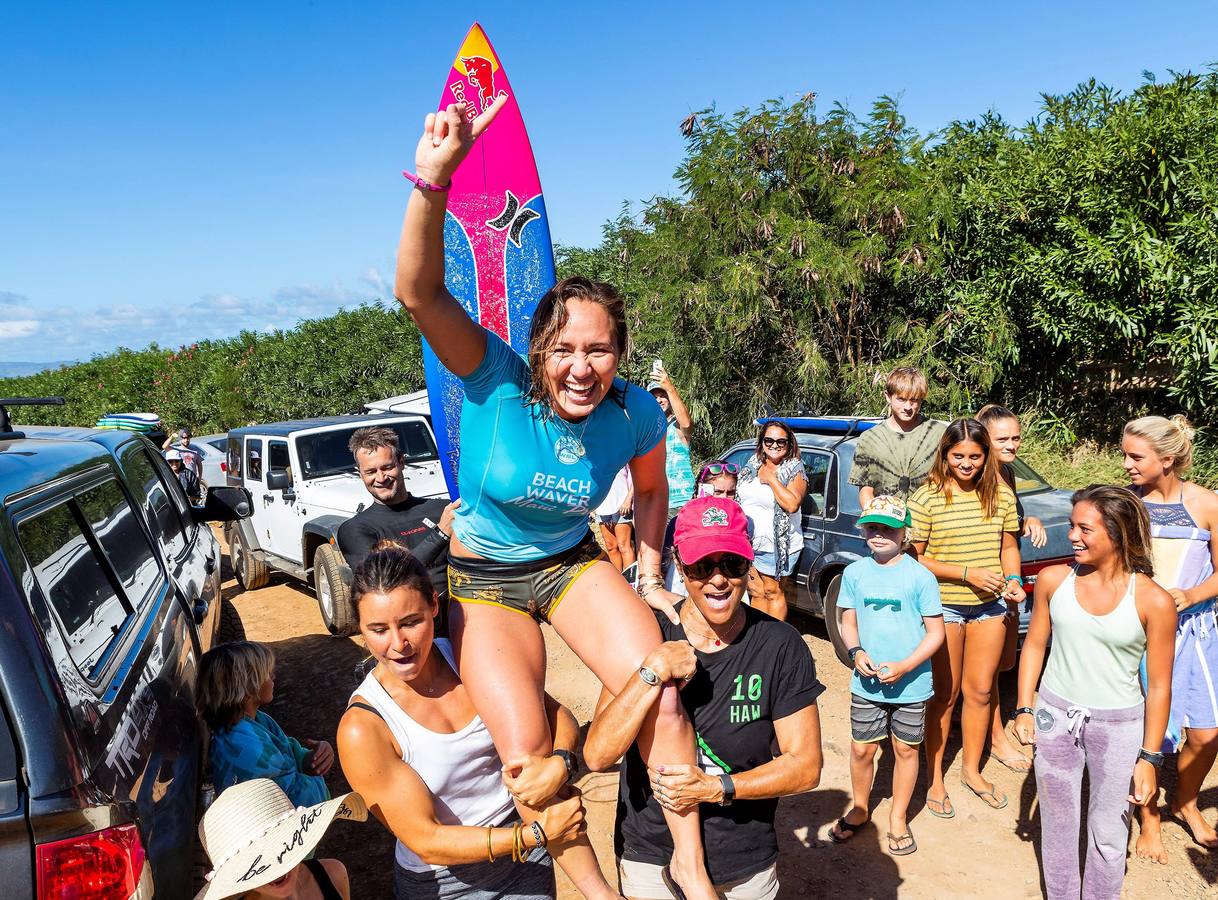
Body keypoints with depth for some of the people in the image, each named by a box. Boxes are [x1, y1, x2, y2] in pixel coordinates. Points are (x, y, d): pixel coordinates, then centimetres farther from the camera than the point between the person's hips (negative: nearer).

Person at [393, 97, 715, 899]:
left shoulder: (635, 413, -16)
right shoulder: (498, 382, -24)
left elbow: (652, 489, 6)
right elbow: (420, 292, -39)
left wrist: (650, 577, 5)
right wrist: (432, 180, -52)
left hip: (573, 563, 2)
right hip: (484, 578, -1)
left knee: (661, 696, -18)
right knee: (525, 750, -16)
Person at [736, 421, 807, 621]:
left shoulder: (795, 471, -9)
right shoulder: (752, 465, 8)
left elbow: (792, 504, -24)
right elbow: (737, 494, 19)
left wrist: (771, 479, -18)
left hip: (774, 544, -5)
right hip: (747, 540, 5)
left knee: (772, 591, 3)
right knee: (756, 592, 11)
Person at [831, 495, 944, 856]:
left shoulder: (920, 577, -12)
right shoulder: (855, 573, -2)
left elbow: (935, 632, -8)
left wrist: (904, 666, -19)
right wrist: (856, 652, -12)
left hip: (911, 685, -2)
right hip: (866, 684, 2)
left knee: (905, 750, 13)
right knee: (861, 749, 11)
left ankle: (898, 817, 33)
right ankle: (860, 809, 35)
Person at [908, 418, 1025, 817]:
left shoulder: (1000, 495, 1)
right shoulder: (927, 498, -13)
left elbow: (1009, 546, 11)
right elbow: (914, 558, -12)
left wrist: (1013, 580, -7)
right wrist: (966, 573, -20)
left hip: (990, 606, 4)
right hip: (943, 605, -4)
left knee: (980, 692, 14)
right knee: (945, 694, 7)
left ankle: (972, 770, 33)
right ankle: (934, 777, 23)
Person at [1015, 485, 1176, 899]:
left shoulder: (1153, 601, -15)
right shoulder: (1053, 580, -7)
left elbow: (1159, 686, -8)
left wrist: (1149, 758, -6)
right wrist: (1024, 709, 1)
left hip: (1119, 727, -2)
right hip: (1055, 717, 3)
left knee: (1108, 834, 9)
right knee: (1058, 823, 16)